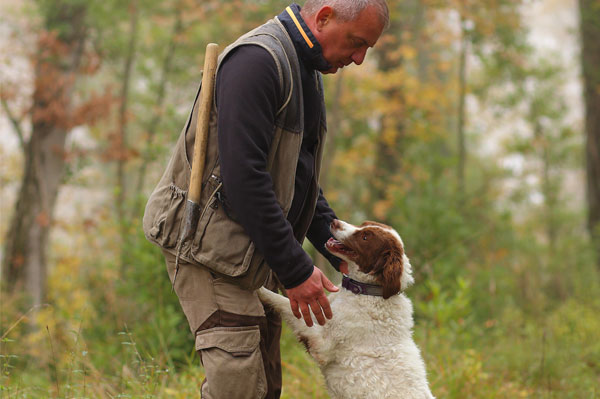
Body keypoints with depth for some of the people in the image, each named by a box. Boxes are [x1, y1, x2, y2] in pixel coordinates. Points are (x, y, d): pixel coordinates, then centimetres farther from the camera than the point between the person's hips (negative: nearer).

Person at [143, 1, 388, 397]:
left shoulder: (306, 73, 14)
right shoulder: (257, 59, -19)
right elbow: (243, 176, -26)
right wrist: (295, 270, -23)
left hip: (255, 252, 10)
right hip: (211, 242, -10)